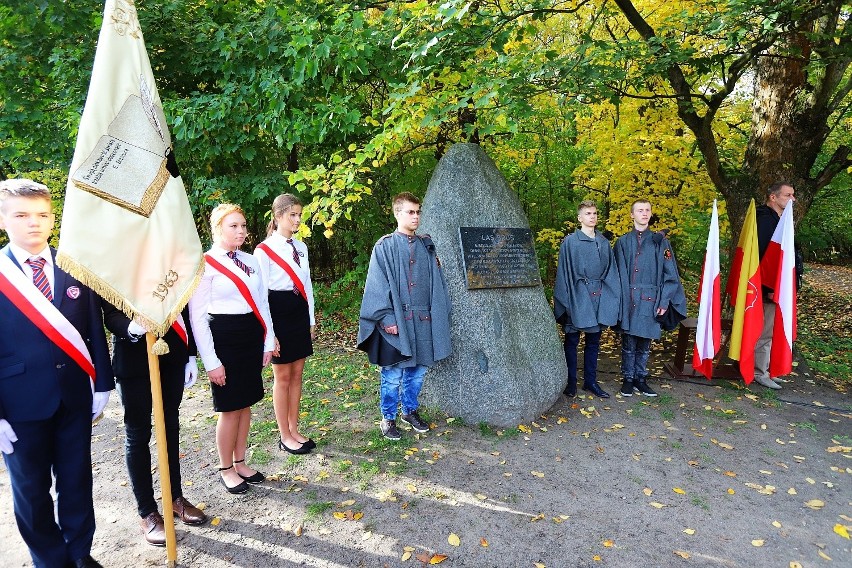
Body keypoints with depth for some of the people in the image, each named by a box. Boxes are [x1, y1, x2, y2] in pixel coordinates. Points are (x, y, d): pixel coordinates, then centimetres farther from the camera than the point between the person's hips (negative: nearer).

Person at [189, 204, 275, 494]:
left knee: (246, 404, 15)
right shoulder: (205, 265, -11)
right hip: (224, 340, -6)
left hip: (252, 338, 6)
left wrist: (268, 342, 8)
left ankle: (240, 463, 32)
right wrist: (211, 362, -13)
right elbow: (197, 317, -11)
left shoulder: (250, 261, 7)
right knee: (230, 409, 5)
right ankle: (226, 470, 26)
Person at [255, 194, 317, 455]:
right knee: (282, 376, 4)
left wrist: (311, 320, 13)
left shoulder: (301, 247, 8)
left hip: (300, 312, 6)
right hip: (278, 313, -6)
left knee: (297, 374, 12)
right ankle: (285, 436, 19)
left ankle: (294, 430, 26)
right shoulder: (264, 250, -10)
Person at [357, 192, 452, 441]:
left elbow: (436, 282, 12)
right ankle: (388, 418, 20)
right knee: (393, 374, 3)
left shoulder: (426, 246, 10)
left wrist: (439, 314, 8)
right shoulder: (385, 247, -5)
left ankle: (410, 410, 33)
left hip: (423, 320, 5)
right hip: (396, 322, -5)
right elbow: (378, 286, -9)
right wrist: (387, 319, -15)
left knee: (417, 370, 14)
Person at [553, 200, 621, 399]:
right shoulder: (570, 242, -3)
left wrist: (614, 298, 7)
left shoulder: (604, 243, 11)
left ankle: (590, 381, 23)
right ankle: (571, 382, 16)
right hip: (577, 297, -4)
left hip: (599, 296, 5)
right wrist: (565, 301, -8)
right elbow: (563, 273, -4)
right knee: (572, 341, 4)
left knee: (594, 341, 11)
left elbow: (611, 272, 14)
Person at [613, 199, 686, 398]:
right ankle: (628, 379, 17)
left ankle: (640, 379, 21)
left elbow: (670, 274, 4)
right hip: (628, 301, -1)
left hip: (650, 301, 1)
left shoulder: (660, 241, 6)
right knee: (628, 343, 4)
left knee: (644, 344, 8)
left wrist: (664, 301, -4)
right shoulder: (623, 242, 5)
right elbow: (617, 274, 3)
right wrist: (618, 300, -4)